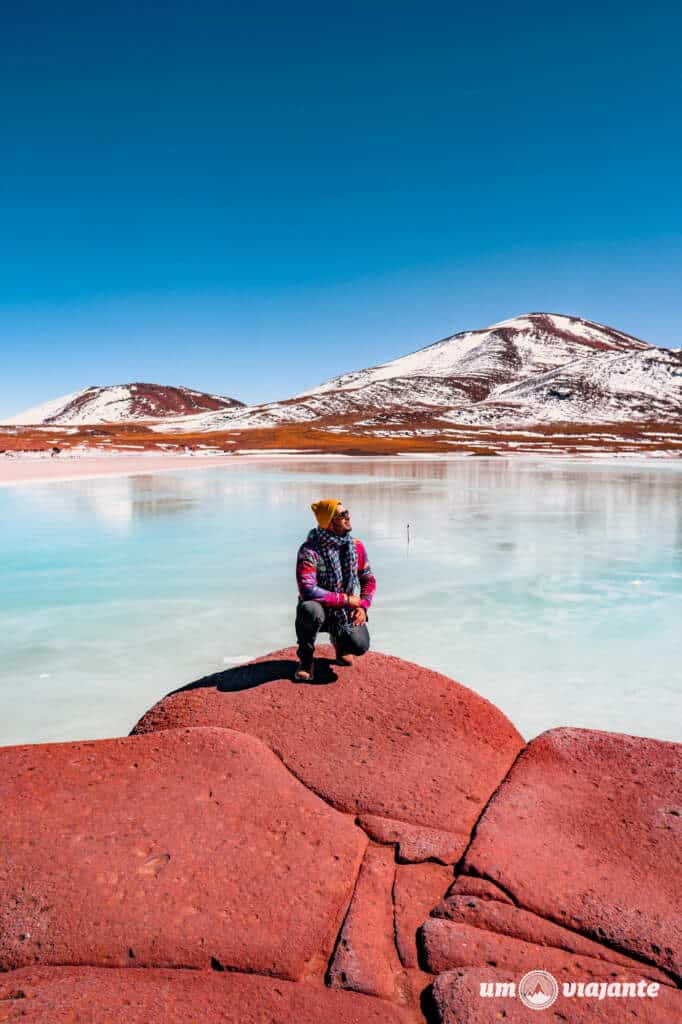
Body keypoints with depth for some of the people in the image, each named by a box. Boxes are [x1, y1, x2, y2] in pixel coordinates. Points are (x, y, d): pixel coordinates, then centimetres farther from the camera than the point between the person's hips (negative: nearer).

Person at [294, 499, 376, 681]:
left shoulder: (356, 546, -1)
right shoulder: (309, 550, -19)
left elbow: (369, 579, 8)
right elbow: (307, 590, -30)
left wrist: (363, 606, -10)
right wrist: (346, 599, -24)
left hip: (347, 612, 3)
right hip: (322, 609, -3)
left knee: (360, 646, -24)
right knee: (309, 610, -39)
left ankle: (339, 639, 17)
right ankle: (306, 657, -7)